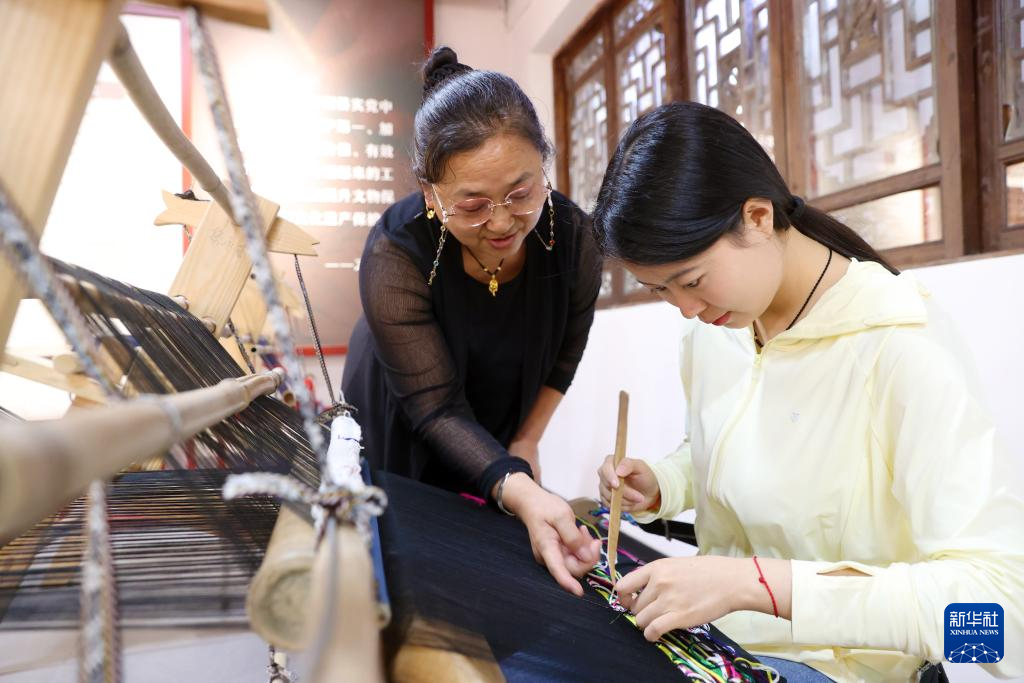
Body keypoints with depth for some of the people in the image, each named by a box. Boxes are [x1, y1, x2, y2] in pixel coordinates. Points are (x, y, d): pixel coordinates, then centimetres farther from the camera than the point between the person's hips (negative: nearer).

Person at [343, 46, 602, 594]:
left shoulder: (574, 237, -24)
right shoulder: (395, 254, -34)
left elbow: (562, 358, -6)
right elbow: (436, 408, -34)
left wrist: (524, 445, -2)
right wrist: (518, 492, -48)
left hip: (497, 443, 3)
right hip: (400, 445, -2)